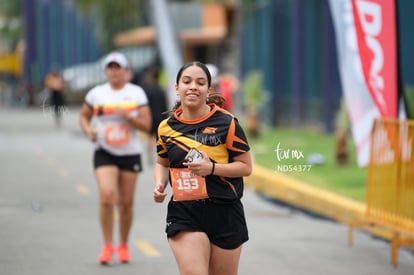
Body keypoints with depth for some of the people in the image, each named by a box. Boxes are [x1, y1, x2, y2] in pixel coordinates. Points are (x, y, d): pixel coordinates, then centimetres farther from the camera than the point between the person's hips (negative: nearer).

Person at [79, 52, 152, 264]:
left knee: (126, 202, 5)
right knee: (106, 195, -18)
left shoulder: (136, 93, 0)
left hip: (130, 153, 1)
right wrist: (88, 130, -5)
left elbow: (146, 125, -3)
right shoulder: (96, 93, 2)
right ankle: (107, 246, -7)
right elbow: (84, 116, 16)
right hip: (104, 153, 0)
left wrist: (127, 116, -19)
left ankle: (123, 246, 23)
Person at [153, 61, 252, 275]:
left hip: (225, 214, -1)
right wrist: (160, 185, 2)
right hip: (183, 215, 1)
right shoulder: (167, 127, 4)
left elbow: (246, 167, -3)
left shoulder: (226, 123, -6)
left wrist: (212, 168, -18)